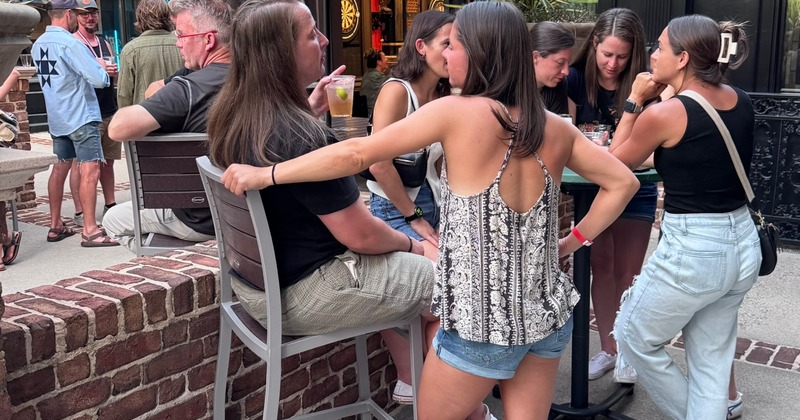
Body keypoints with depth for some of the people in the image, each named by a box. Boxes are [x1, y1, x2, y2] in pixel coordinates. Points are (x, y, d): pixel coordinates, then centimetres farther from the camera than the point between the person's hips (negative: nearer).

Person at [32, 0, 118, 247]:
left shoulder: (38, 44, 9)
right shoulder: (70, 43, -18)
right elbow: (99, 80, -22)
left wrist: (97, 68, 15)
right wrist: (102, 69, 1)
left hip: (56, 117, 9)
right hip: (81, 116, -9)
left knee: (60, 169, 15)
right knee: (90, 171, -8)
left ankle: (55, 226, 22)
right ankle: (90, 231, -10)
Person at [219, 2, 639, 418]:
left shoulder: (457, 112, -15)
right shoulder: (556, 129, 0)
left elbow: (356, 154, -15)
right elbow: (623, 183, 6)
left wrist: (266, 174, -7)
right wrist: (575, 240, 8)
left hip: (483, 320, -5)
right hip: (547, 312, 6)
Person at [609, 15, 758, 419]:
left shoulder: (664, 113, -16)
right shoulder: (741, 103, 4)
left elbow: (617, 161, 2)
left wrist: (635, 100, 5)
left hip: (691, 251, -7)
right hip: (743, 245, 7)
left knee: (634, 338, 17)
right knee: (711, 362, 18)